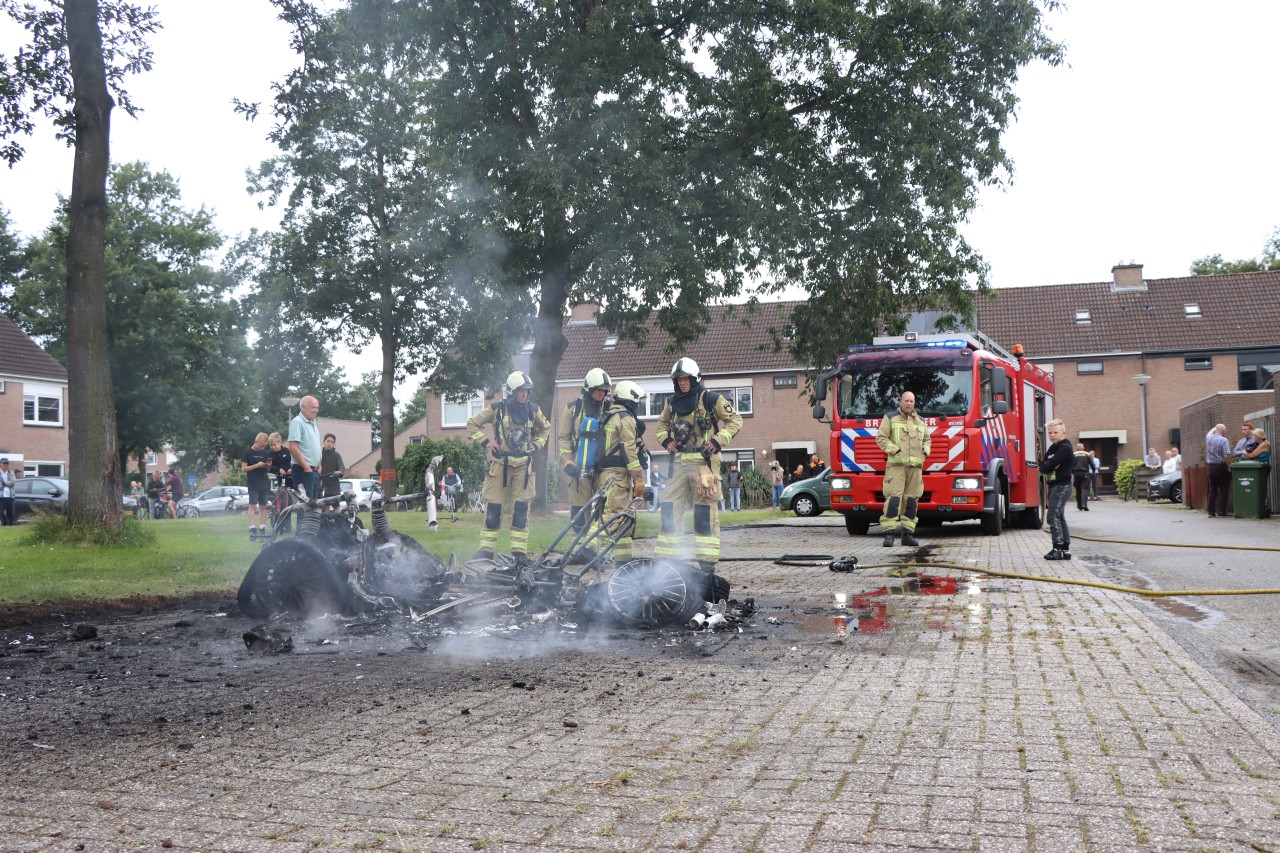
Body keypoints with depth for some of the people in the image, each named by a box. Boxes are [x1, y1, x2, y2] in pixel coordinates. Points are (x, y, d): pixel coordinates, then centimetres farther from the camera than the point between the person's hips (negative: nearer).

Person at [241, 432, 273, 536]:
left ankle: (262, 528, 9)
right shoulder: (248, 453, -2)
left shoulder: (265, 453, 12)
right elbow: (244, 468, -5)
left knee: (263, 506, 5)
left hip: (264, 483, 5)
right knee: (253, 505, -9)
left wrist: (268, 466, -5)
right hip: (253, 484, -5)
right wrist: (257, 465, -15)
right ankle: (252, 528, -13)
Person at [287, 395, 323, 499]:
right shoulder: (297, 422, -10)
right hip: (303, 471, -9)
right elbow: (293, 447, -18)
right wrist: (306, 467, -18)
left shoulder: (313, 423, 17)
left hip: (315, 471, 9)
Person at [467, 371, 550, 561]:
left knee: (521, 509, 0)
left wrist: (536, 444, 10)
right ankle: (486, 549, 7)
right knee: (493, 507, -1)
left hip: (523, 465, 2)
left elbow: (545, 429, 24)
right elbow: (472, 424, 6)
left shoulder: (533, 410, 6)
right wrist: (485, 441, -4)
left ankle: (520, 552, 4)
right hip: (500, 463, -2)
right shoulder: (497, 409, -3)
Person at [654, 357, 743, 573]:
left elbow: (735, 420, 1)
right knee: (670, 509, 3)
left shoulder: (711, 399, -2)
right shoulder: (672, 403, 14)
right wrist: (665, 440, 8)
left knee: (705, 511, -3)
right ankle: (665, 557, 10)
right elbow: (662, 424, 28)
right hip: (679, 462, 5)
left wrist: (718, 441, -10)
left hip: (704, 461, -5)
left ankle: (706, 560, 0)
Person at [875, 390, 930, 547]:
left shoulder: (920, 421, 19)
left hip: (915, 466, 5)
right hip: (896, 464, -5)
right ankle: (889, 534, -14)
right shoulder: (890, 418, 6)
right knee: (893, 498, -14)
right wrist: (894, 449, -14)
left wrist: (926, 450, 6)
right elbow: (880, 438, -1)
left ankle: (908, 534, 8)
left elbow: (927, 440, 28)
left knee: (911, 499, 3)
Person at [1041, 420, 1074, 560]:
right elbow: (1043, 467, 8)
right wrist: (1046, 468, -12)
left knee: (1053, 517, -13)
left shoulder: (1065, 448, -12)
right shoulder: (1052, 448, 16)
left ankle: (1058, 549, -13)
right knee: (1060, 517, 10)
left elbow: (1050, 464, -21)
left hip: (1062, 486, -10)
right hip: (1053, 486, 10)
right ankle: (1066, 549, 14)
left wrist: (1044, 466, -2)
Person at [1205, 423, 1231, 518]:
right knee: (1223, 490, 0)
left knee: (1212, 490, 10)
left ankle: (1211, 512, 10)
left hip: (1210, 466, 6)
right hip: (1221, 467, -6)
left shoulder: (1208, 439, 4)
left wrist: (1214, 428, 40)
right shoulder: (1223, 440, -13)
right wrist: (1229, 467, -7)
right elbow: (1227, 455, -18)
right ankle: (1221, 512, -3)